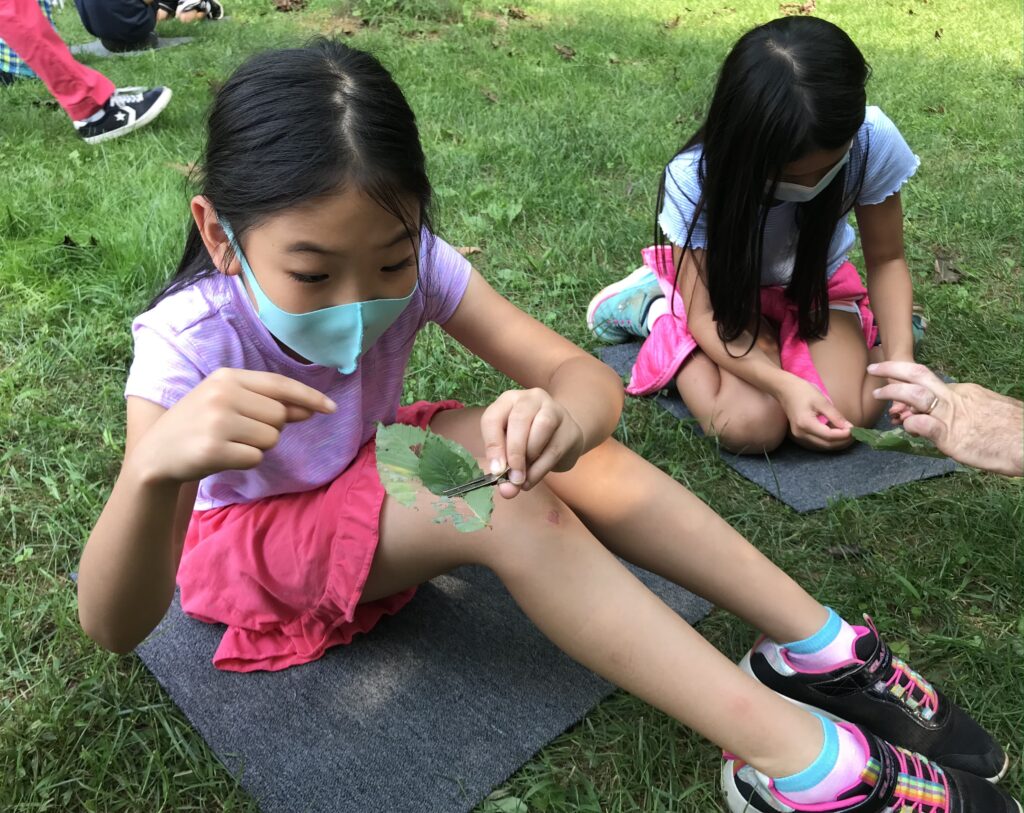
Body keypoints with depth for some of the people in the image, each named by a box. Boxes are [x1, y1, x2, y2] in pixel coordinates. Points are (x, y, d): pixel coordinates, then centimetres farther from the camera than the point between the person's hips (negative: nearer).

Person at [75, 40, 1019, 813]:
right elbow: (113, 627, -38)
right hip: (249, 535, -4)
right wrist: (156, 467, -61)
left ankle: (821, 653, -15)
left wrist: (562, 415, -52)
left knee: (564, 454, -24)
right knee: (511, 509, -31)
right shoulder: (191, 340, -32)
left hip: (368, 472, 5)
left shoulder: (411, 262, -23)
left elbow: (585, 375, -26)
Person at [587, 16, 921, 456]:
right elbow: (705, 315, -27)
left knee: (847, 420, -22)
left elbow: (886, 260, -14)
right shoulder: (694, 179, -34)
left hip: (818, 283, 2)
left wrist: (900, 357, -28)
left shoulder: (873, 140, -30)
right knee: (753, 427, -25)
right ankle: (658, 312, 1)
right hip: (727, 289, -2)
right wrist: (783, 384, -42)